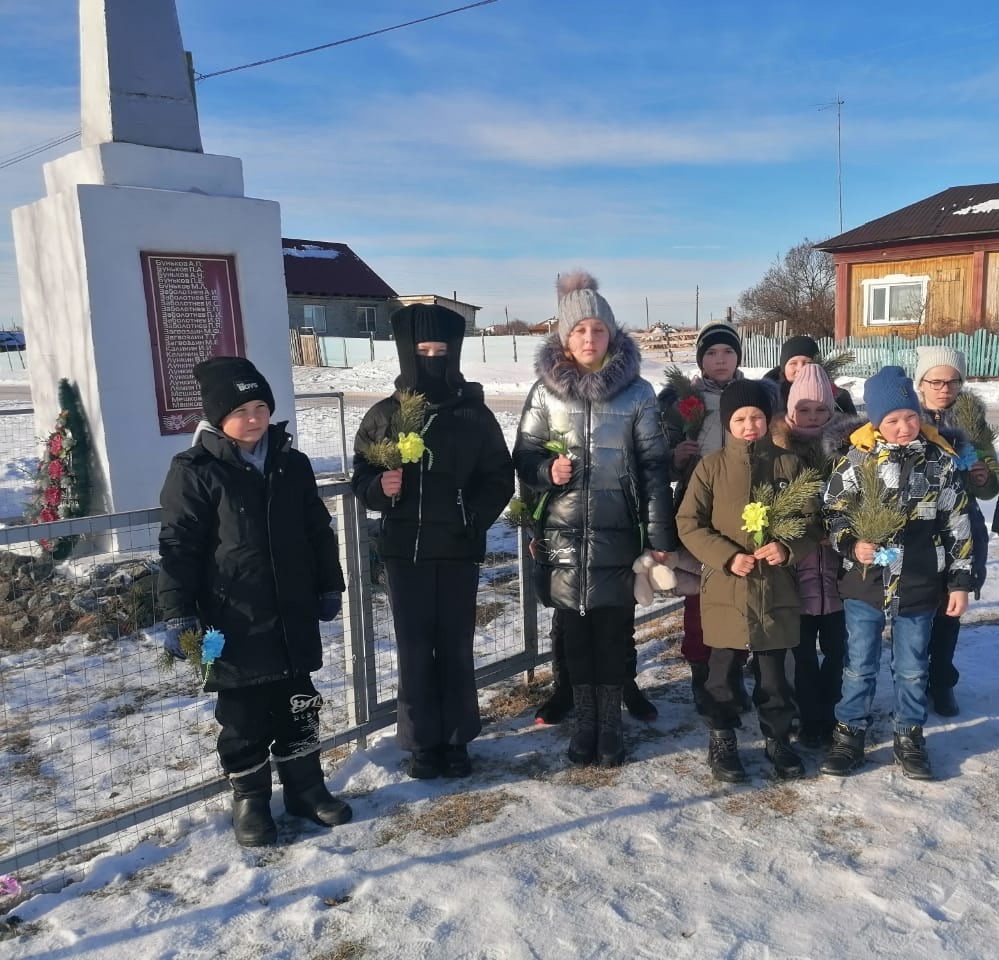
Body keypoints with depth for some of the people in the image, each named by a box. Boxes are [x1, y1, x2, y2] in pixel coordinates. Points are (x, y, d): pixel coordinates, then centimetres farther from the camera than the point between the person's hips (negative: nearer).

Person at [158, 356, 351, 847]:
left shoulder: (292, 464, 4)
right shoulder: (195, 472, -10)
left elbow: (319, 531, 12)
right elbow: (178, 546, -10)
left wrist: (329, 586, 14)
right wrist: (178, 614, -13)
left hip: (292, 616, 5)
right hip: (234, 622, -4)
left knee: (298, 706, 15)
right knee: (244, 715, 9)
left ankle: (306, 786, 32)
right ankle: (250, 799, 27)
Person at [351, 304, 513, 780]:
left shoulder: (474, 414, -1)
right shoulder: (384, 415, 0)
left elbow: (500, 478, 4)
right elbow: (361, 477, 6)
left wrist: (474, 519, -10)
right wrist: (380, 487, -17)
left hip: (458, 550, 0)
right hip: (405, 550, 0)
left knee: (456, 647, 9)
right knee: (414, 649, 7)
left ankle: (456, 739, 24)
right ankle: (422, 742, 22)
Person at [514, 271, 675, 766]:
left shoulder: (637, 392, -1)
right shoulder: (545, 392, 1)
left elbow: (654, 466, 0)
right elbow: (523, 457, 7)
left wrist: (661, 536, -3)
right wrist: (547, 471, -15)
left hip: (617, 534, -1)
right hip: (564, 534, 1)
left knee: (614, 628, 6)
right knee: (575, 630, 9)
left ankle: (611, 723, 22)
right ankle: (585, 722, 24)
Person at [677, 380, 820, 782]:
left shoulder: (789, 464, 2)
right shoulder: (712, 466, -3)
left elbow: (811, 520, 5)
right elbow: (688, 523, -4)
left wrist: (788, 548, -14)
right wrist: (727, 556, -15)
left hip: (776, 586, 1)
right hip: (725, 588, -1)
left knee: (773, 669, 14)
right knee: (723, 668, 10)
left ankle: (778, 738, 32)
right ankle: (721, 740, 26)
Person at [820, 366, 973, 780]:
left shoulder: (940, 460, -4)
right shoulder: (855, 459, -8)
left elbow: (958, 525, 2)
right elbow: (832, 513, 0)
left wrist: (959, 581, 2)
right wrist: (851, 543, -19)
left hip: (919, 588, 1)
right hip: (864, 585, -1)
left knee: (912, 669, 15)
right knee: (859, 666, 12)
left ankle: (909, 738, 33)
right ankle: (849, 735, 27)